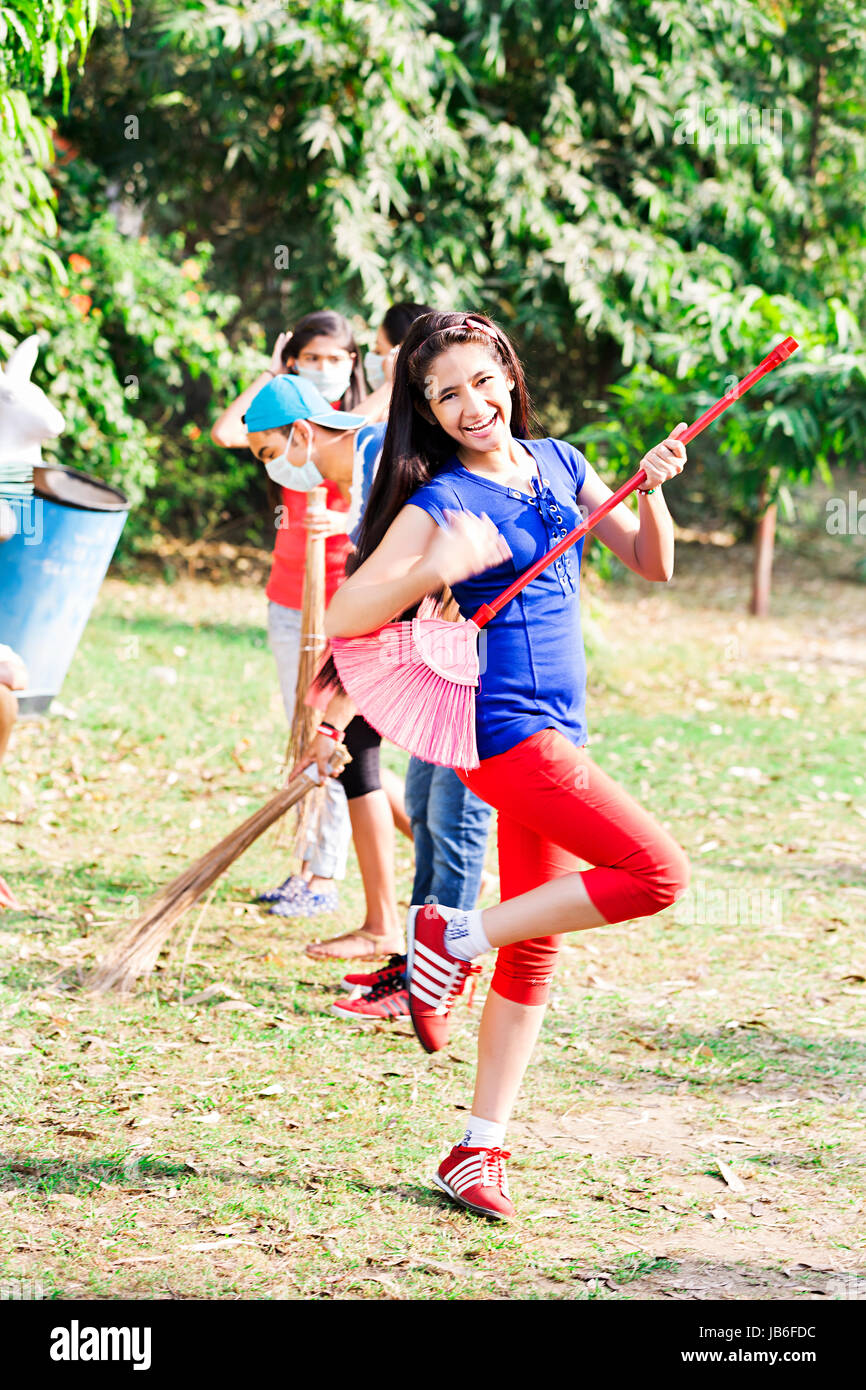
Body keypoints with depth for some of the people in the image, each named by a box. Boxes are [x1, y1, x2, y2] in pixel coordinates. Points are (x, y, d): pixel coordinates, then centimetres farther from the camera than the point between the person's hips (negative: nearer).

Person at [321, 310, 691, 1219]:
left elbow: (652, 565, 15)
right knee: (657, 875, -15)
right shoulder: (440, 502, -9)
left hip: (556, 731, 7)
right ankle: (452, 940, -6)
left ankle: (478, 1151, 12)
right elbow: (344, 616, -16)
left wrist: (652, 490, -4)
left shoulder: (558, 464, 11)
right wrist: (438, 570, -31)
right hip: (503, 726, -7)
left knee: (534, 947, 7)